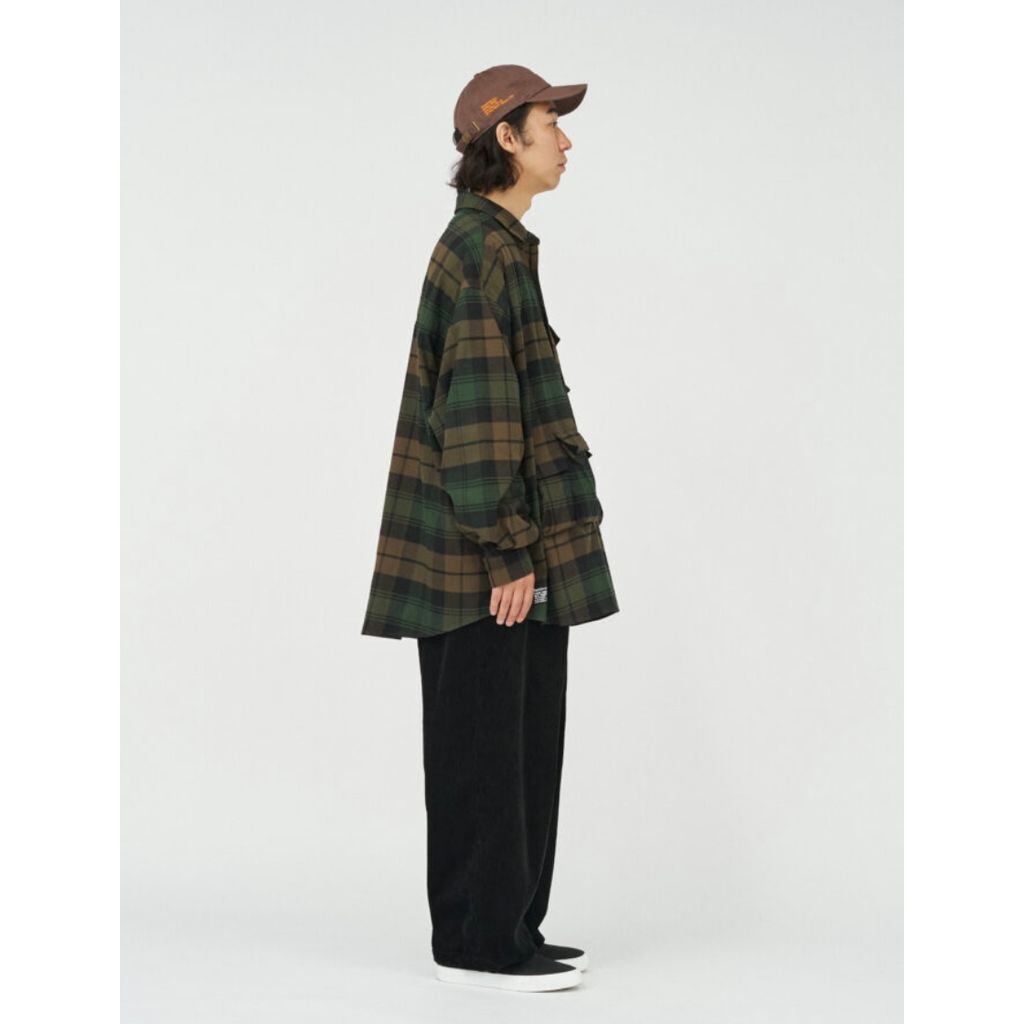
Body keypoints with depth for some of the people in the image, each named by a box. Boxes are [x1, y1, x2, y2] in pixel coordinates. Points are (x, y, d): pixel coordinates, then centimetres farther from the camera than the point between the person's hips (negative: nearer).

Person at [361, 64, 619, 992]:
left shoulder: (501, 246, 17)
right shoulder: (482, 251, -14)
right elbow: (475, 408, -20)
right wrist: (507, 550, -20)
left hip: (515, 544, 10)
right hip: (481, 555, -10)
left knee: (524, 740, 13)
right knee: (484, 743, -2)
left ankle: (509, 931, 21)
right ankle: (479, 941, 7)